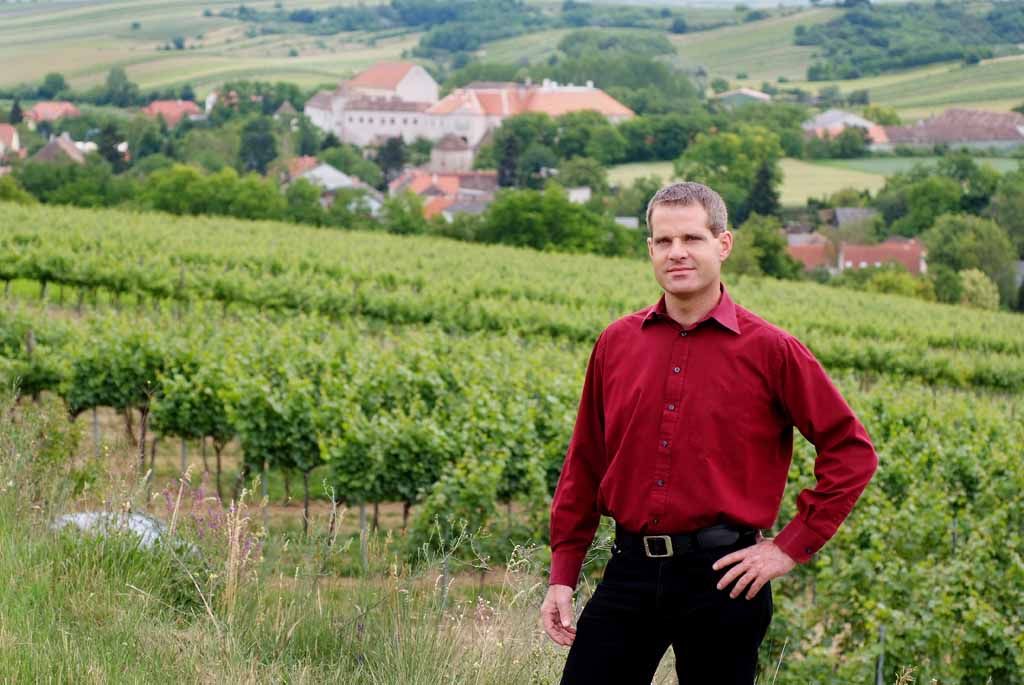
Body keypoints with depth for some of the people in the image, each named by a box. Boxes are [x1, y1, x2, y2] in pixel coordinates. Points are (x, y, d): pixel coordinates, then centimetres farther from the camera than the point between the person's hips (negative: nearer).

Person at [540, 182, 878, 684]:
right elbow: (584, 464, 13)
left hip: (720, 577, -3)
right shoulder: (615, 344, 7)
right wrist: (562, 576, 10)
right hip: (631, 569, 3)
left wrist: (793, 547, -4)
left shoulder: (769, 350, -3)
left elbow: (852, 451, 0)